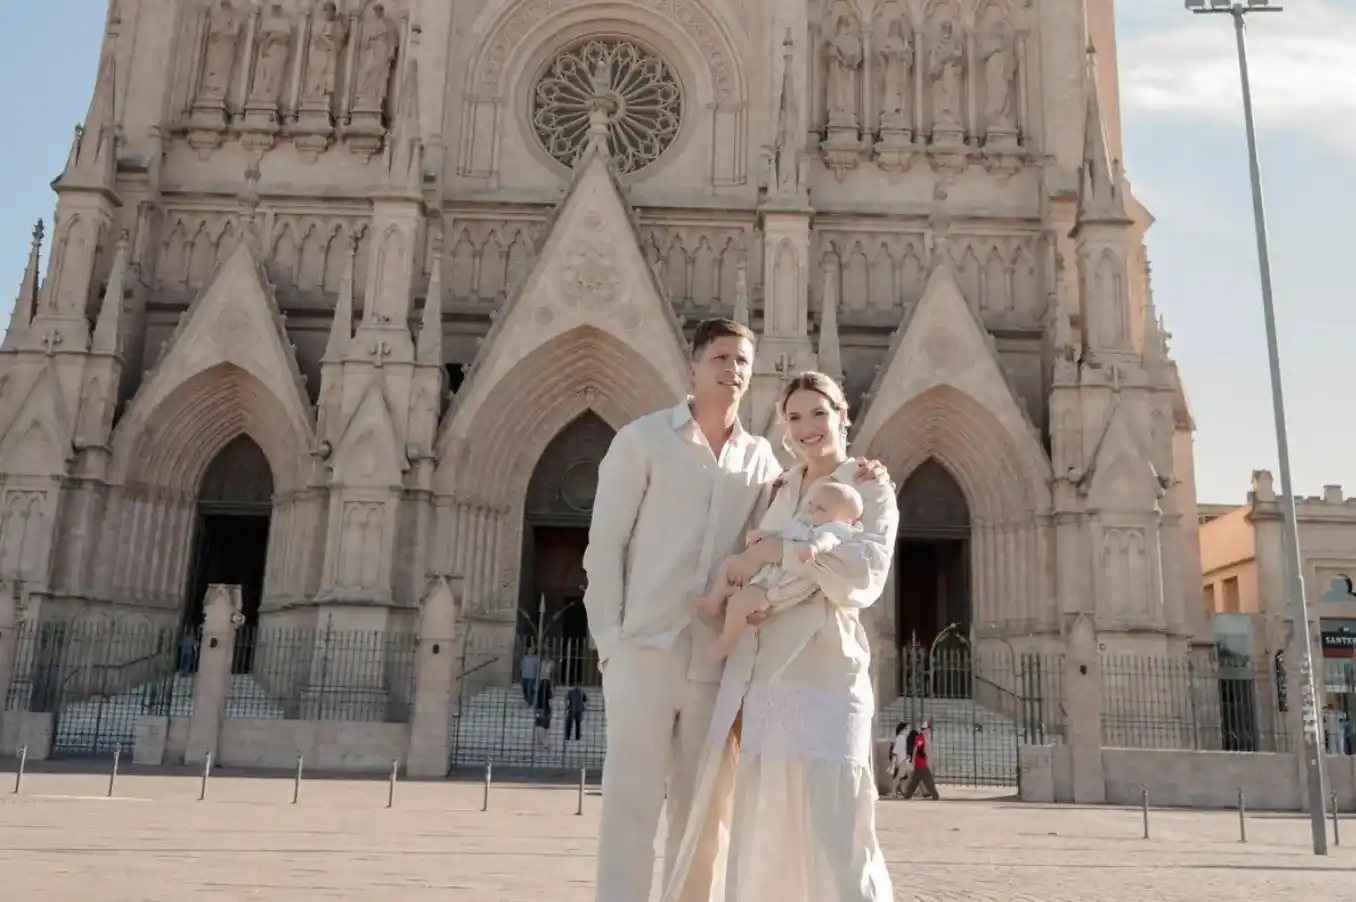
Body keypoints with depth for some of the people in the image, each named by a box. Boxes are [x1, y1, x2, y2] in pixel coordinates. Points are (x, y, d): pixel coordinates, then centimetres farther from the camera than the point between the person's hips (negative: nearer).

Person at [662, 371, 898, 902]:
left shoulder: (871, 487, 4)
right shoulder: (778, 491, 19)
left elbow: (867, 572, -12)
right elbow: (744, 574, 22)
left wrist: (775, 552, -14)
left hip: (822, 679, -5)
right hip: (758, 680, 5)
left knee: (832, 838, -7)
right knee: (762, 835, 8)